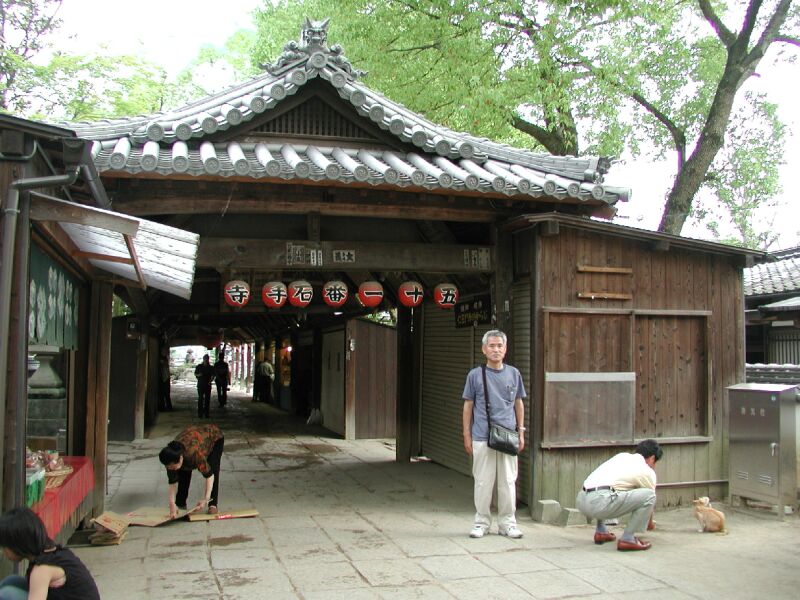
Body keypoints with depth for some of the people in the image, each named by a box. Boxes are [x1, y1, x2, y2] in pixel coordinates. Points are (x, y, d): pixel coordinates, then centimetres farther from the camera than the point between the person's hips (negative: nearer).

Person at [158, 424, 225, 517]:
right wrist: (172, 504, -29)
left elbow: (209, 475, -38)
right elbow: (172, 482, -20)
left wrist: (206, 499, -41)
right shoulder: (171, 458, -28)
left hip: (214, 437, -5)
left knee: (213, 470, -20)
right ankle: (180, 504, 8)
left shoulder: (195, 453, -45)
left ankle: (213, 504, -11)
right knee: (183, 474, -6)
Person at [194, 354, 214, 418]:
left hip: (208, 385, 2)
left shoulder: (211, 368, 5)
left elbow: (212, 376, 3)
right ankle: (200, 413, -4)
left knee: (207, 399, 2)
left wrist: (210, 381, -17)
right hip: (200, 384, -2)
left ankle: (206, 413, 9)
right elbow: (195, 374, 10)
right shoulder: (199, 366, 2)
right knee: (200, 398, -7)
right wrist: (198, 375, -12)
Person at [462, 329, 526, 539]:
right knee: (483, 482, 5)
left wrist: (521, 433, 11)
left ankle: (507, 522, 21)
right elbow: (468, 406, 5)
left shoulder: (513, 374, 7)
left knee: (508, 482, 8)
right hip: (482, 438, -2)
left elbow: (519, 404, 14)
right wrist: (467, 436, 3)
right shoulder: (475, 375, 0)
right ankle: (481, 522, 19)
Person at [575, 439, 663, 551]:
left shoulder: (622, 456, 31)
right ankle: (627, 539, 2)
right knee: (648, 496, -1)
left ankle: (601, 532, 28)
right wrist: (649, 523, 49)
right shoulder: (647, 471, 11)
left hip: (581, 500, 8)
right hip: (599, 503, -8)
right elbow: (648, 499, 27)